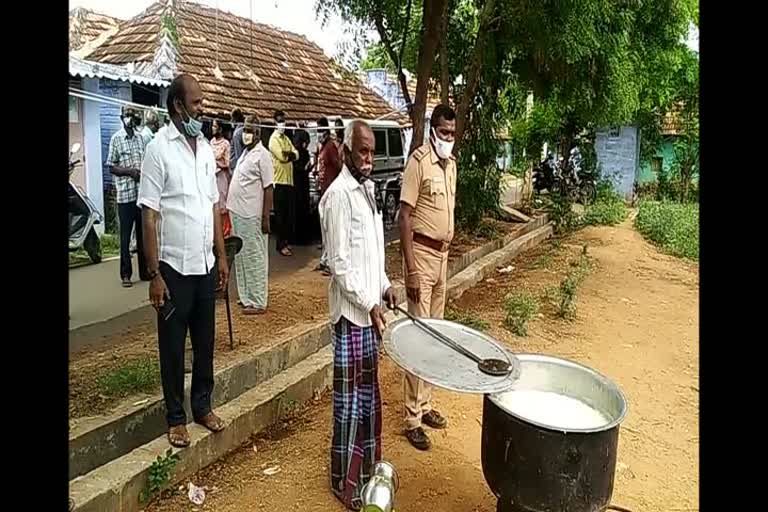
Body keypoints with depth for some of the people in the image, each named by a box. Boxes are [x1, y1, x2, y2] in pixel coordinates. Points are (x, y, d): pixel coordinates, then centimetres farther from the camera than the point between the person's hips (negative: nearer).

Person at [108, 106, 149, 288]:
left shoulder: (140, 138, 12)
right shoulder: (116, 138, -2)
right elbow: (111, 167, -3)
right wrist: (129, 171, -18)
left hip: (142, 192, 5)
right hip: (125, 194, -5)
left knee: (143, 233, 10)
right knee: (125, 235, 1)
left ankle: (144, 271, 19)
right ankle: (125, 274, 8)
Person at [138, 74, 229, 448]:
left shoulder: (206, 147, 8)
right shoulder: (159, 148, -11)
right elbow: (149, 216, -13)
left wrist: (221, 255, 11)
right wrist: (154, 274, -15)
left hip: (205, 265, 6)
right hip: (174, 267, -5)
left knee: (205, 341, 15)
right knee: (172, 346, 8)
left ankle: (203, 406, 32)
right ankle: (175, 417, 23)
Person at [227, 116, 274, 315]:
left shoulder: (262, 155, -11)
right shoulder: (246, 152, 15)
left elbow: (268, 188, -15)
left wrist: (266, 217, -18)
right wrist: (231, 205, 17)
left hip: (251, 216, -9)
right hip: (238, 213, 9)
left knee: (255, 258, -2)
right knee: (241, 257, 15)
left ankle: (258, 302, 7)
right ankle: (246, 297, 26)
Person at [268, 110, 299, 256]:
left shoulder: (286, 138, 18)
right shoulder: (274, 139, -6)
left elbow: (296, 154, 6)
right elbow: (282, 156, -18)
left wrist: (287, 154, -12)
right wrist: (290, 154, -1)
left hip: (289, 180, 8)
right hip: (279, 180, -7)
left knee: (289, 214, 11)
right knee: (280, 215, -3)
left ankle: (286, 241, 21)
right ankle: (281, 244, 2)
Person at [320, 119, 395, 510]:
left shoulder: (366, 188, 12)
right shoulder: (339, 194, -16)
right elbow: (339, 262, -19)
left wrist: (384, 286, 10)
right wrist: (369, 304, -19)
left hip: (369, 307, 9)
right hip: (351, 311, -9)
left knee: (368, 391, 18)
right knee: (350, 396, 2)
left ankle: (366, 463, 33)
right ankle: (345, 480, 16)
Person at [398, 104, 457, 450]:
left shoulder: (451, 163, 11)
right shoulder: (419, 161, -13)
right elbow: (405, 217, -17)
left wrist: (446, 254, 16)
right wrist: (411, 271, -21)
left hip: (442, 254, 8)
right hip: (422, 254, -8)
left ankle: (425, 405, 27)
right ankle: (412, 419, 5)